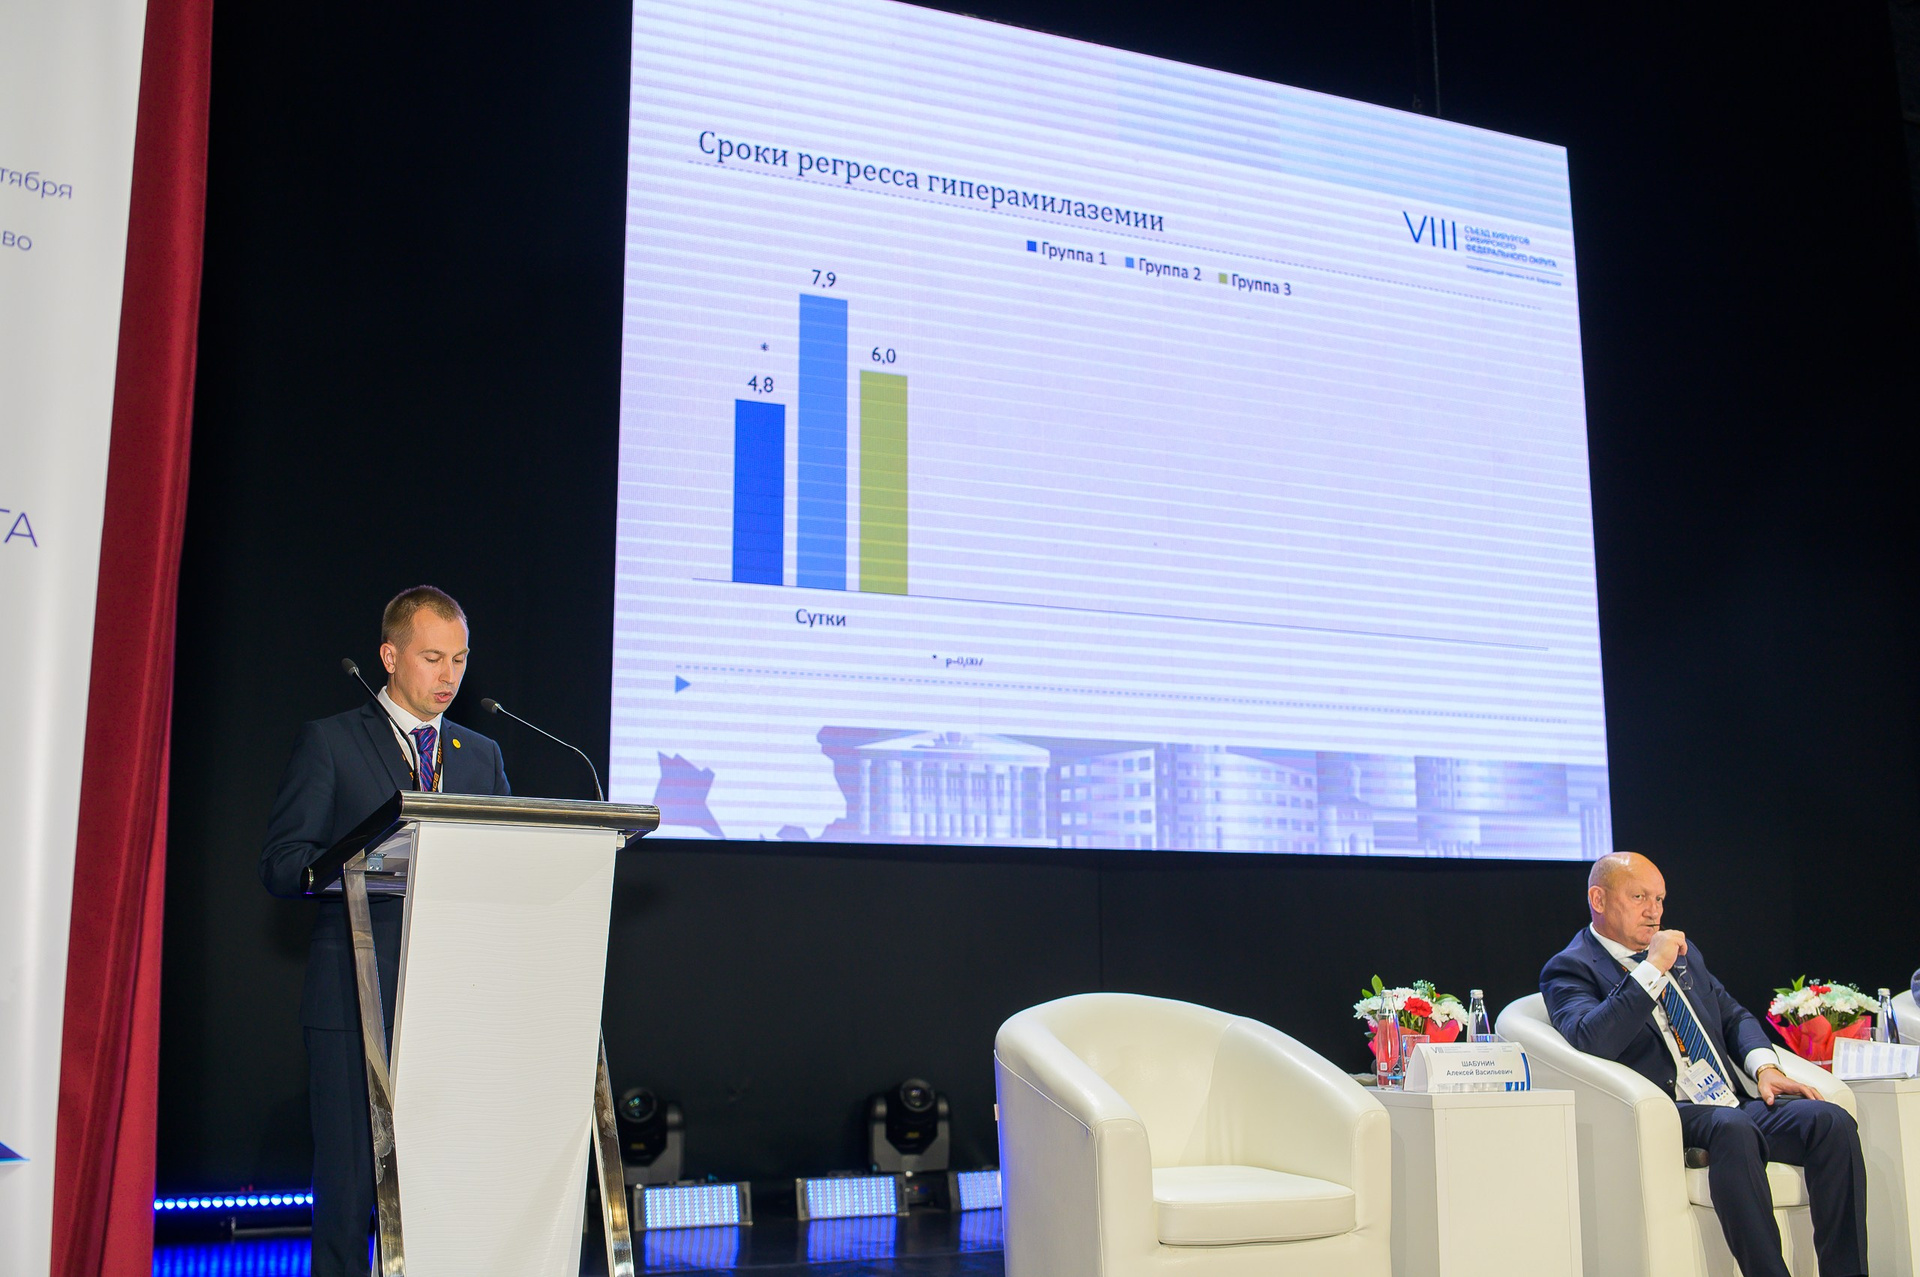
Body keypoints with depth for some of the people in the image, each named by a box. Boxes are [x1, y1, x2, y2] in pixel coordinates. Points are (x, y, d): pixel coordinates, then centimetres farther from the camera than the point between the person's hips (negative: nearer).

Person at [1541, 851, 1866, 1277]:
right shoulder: (1570, 968, 0)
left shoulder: (1682, 951, 24)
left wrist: (1764, 1066, 4)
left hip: (1735, 1104, 7)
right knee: (1731, 1126, -37)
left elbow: (1733, 1015, 26)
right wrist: (1652, 970, -17)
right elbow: (1590, 1043, -18)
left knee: (1832, 1121, -18)